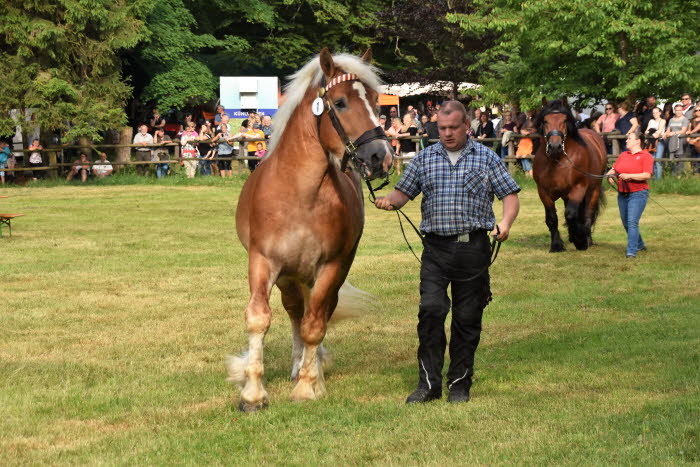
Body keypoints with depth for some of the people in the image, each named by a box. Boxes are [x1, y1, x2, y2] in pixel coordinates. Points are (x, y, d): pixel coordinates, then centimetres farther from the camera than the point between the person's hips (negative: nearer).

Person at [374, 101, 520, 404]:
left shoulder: (487, 159, 6)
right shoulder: (424, 159, 11)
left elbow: (510, 195, 4)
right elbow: (404, 192, 15)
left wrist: (505, 222, -15)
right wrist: (389, 201, -9)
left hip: (474, 247, -1)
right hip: (436, 248, 1)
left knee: (467, 318, 3)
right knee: (431, 309, -13)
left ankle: (460, 385, 14)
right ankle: (429, 384, -6)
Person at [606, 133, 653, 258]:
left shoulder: (646, 156, -5)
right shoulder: (623, 155, 15)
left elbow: (647, 175, -16)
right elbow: (614, 168, 17)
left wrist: (629, 176, -23)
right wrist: (610, 174, -7)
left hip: (638, 193, -7)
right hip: (622, 194, 7)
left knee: (632, 222, -16)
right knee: (626, 223, 14)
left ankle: (631, 251, -17)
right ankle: (639, 245, 33)